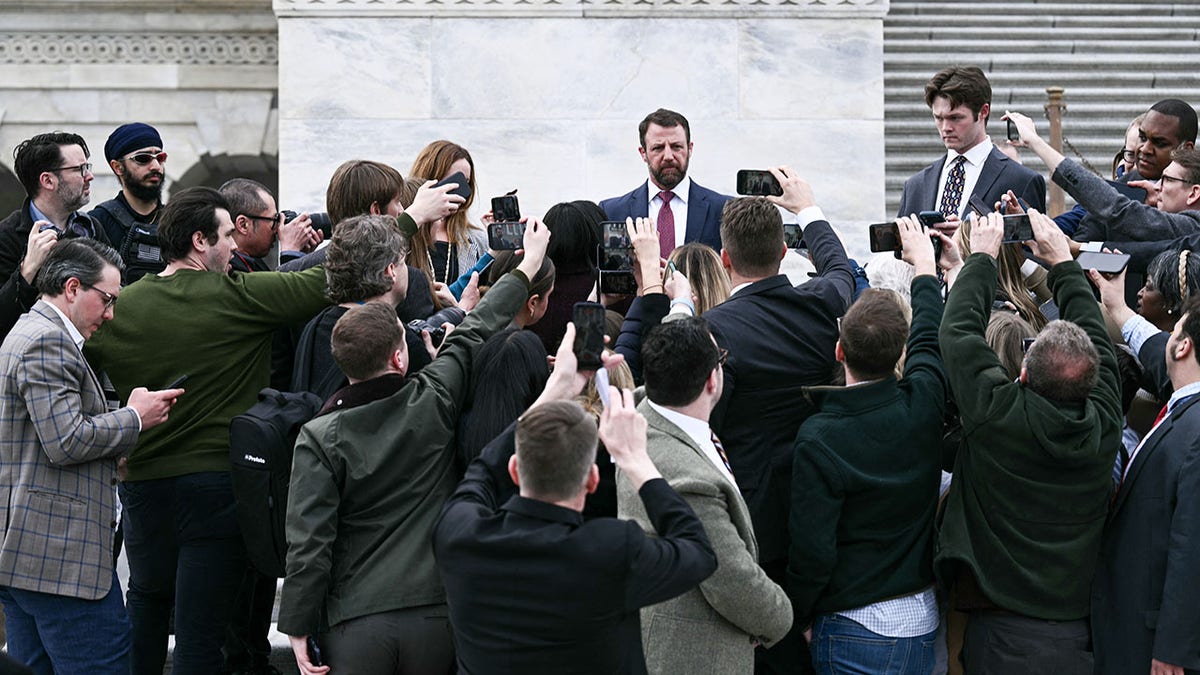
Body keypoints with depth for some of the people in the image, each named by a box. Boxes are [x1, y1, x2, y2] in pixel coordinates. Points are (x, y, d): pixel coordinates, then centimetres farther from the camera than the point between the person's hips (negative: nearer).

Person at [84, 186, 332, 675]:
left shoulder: (117, 308, -2)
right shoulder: (240, 296, -14)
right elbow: (328, 280, -14)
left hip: (143, 482, 4)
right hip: (216, 480, -4)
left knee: (147, 601, 26)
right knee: (200, 631, 2)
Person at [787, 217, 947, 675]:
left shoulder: (818, 439, -20)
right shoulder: (923, 406, -9)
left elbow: (812, 551, -18)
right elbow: (931, 338, 14)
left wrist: (798, 619, 0)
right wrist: (924, 265, 31)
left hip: (852, 631, -4)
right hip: (922, 620, 5)